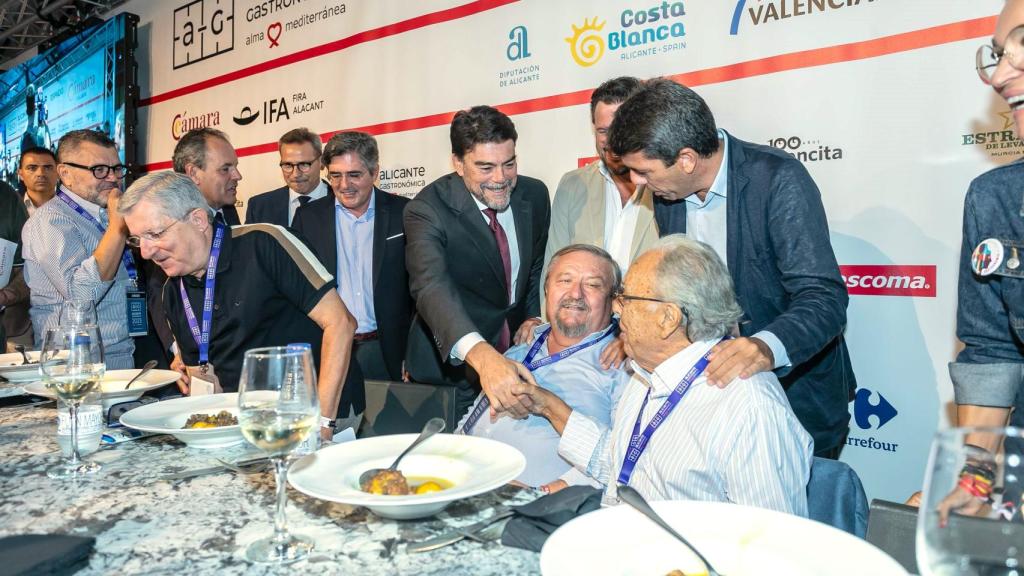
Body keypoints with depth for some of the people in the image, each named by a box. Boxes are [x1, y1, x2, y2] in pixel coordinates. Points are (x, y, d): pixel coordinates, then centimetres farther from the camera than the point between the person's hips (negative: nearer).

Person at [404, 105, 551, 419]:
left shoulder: (535, 195, -5)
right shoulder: (427, 211, -23)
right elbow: (432, 287, -40)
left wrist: (535, 317, -5)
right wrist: (483, 356, -56)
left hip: (517, 356, 5)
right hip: (451, 367, -4)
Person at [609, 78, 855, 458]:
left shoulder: (779, 180, -23)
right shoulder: (667, 190, -4)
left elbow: (823, 298, -30)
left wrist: (767, 347, -49)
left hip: (798, 395, -5)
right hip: (718, 385, 5)